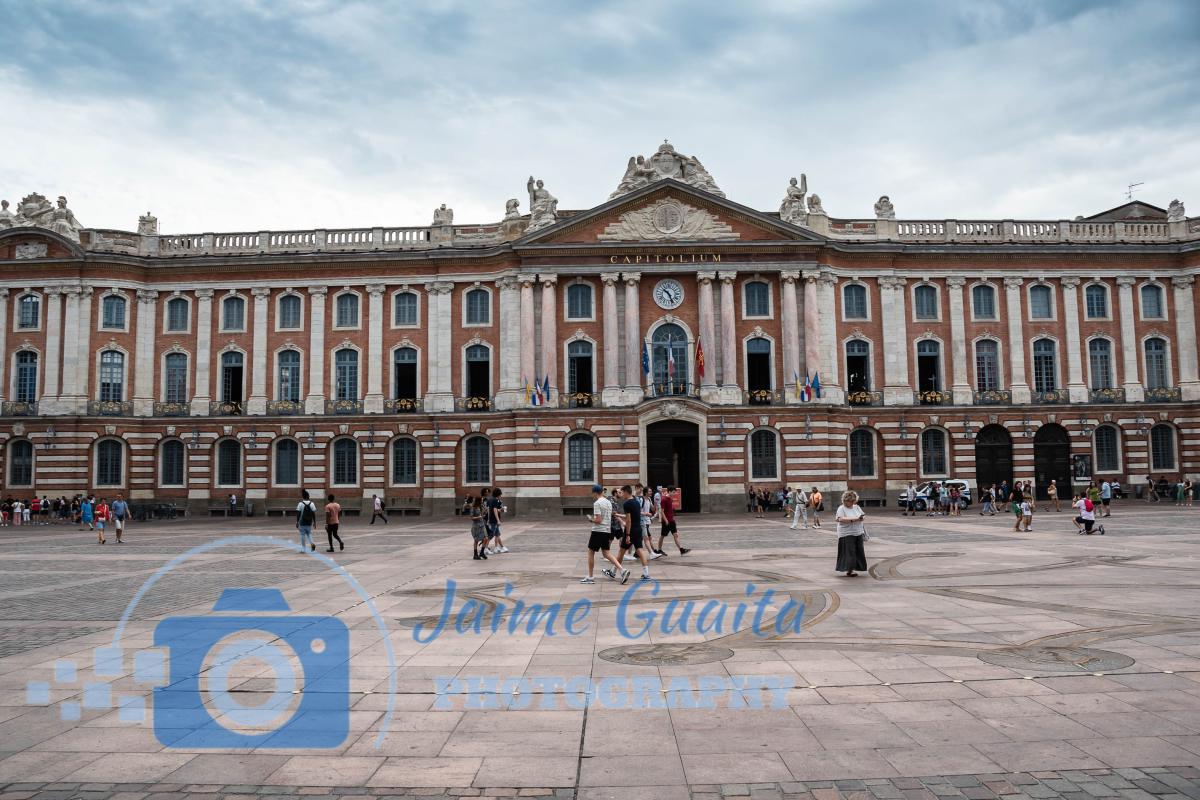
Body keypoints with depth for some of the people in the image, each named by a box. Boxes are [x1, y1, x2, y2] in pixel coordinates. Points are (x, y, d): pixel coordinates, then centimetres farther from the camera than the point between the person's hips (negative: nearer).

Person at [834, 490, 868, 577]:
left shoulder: (856, 507, 13)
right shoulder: (841, 508, -7)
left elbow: (864, 515, 14)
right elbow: (840, 519, -22)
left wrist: (862, 518, -11)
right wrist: (853, 519, -26)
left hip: (858, 533, 7)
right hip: (847, 534, -7)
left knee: (858, 552, 7)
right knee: (849, 552, -8)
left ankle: (852, 569, 15)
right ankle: (848, 570, -2)